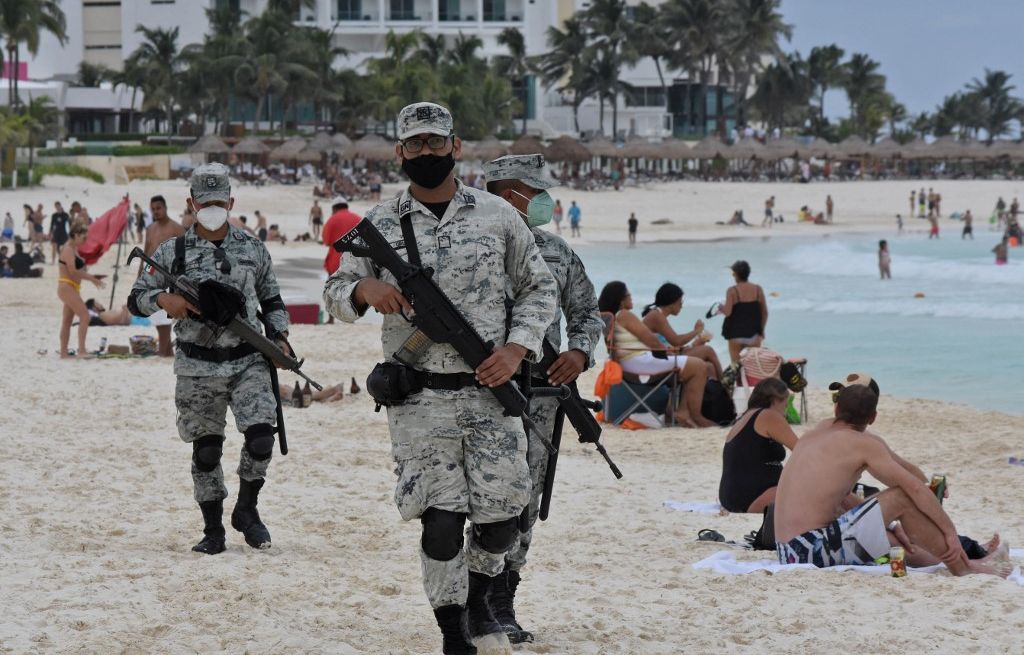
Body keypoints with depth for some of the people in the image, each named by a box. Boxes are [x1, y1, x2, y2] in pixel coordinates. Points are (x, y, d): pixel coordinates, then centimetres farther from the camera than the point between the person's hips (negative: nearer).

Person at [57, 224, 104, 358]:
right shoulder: (68, 250, -14)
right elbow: (73, 271, -21)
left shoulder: (74, 249, 17)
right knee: (84, 315, -17)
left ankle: (63, 352, 15)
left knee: (67, 320, 12)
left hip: (72, 288, 11)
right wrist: (91, 278, -17)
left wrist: (91, 277, 8)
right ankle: (81, 350, -21)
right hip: (67, 287, -11)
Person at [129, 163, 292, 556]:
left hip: (248, 361, 1)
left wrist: (279, 337, 2)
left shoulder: (253, 249, 8)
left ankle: (246, 509, 8)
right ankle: (213, 530, 15)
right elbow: (135, 299, 4)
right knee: (206, 449, 3)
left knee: (261, 436, -15)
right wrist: (163, 299, -16)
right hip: (198, 367, -1)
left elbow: (272, 302, 18)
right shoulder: (173, 252, 3)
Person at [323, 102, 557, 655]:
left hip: (492, 390, 1)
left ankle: (477, 602, 31)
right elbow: (335, 294, 7)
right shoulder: (380, 225, 6)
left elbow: (538, 288, 12)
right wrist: (364, 288, -17)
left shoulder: (498, 216, 7)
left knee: (502, 518, 1)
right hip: (420, 400, -1)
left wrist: (516, 348, -4)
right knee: (442, 521, -7)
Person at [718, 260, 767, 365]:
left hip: (736, 334, -3)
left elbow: (728, 312, -15)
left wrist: (721, 308, 7)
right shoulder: (758, 289, 1)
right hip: (754, 333, 3)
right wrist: (761, 330, 16)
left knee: (736, 364, 8)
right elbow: (765, 312, 5)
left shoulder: (732, 291, -9)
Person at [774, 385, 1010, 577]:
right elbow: (915, 488, -10)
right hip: (815, 550, -9)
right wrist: (950, 532, -2)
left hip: (789, 553, 9)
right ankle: (963, 567, 4)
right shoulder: (864, 443, -6)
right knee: (902, 498, -4)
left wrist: (887, 523, 26)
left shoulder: (813, 435, 18)